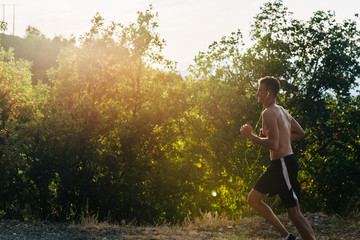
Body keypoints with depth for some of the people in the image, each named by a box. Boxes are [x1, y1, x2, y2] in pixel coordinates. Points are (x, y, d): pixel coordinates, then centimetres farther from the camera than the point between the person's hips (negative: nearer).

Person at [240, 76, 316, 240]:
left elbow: (273, 145, -26)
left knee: (294, 213, -7)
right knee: (253, 199, 17)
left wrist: (250, 136, -15)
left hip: (283, 164, -10)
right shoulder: (282, 111, 14)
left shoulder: (269, 112, -16)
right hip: (277, 165, 10)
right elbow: (300, 133, 23)